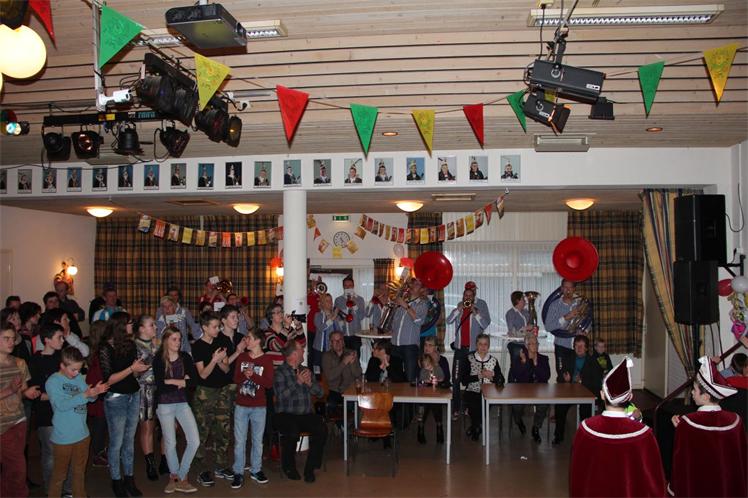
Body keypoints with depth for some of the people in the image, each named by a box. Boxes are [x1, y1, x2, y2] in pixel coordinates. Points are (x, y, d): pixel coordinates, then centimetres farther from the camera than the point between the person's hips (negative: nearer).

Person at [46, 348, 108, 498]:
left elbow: (90, 398, 2)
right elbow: (62, 405, -25)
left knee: (79, 471, 21)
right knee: (60, 474, 9)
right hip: (63, 437, -5)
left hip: (82, 434, 5)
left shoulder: (79, 377, 1)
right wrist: (85, 394, -32)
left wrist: (95, 392, -20)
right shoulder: (52, 381, -14)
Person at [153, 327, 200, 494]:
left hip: (182, 403, 3)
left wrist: (172, 381, -14)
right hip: (165, 405, -3)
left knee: (194, 441, -5)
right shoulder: (158, 359, -8)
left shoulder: (185, 357, 1)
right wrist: (182, 382, -12)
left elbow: (193, 380, -6)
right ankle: (175, 476, 27)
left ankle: (179, 478, 10)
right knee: (170, 443, 6)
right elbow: (160, 385, -18)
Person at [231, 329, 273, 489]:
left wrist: (253, 375, -20)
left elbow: (269, 383, -12)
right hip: (241, 406, 2)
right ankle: (238, 473, 12)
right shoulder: (241, 357, 5)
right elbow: (236, 379, 1)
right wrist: (245, 375, -19)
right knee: (239, 441, 3)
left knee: (258, 440, 9)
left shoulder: (266, 360, -5)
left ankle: (255, 470, 22)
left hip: (259, 407, -2)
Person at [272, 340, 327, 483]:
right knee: (293, 432, -33)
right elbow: (282, 396, -16)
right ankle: (289, 467, -5)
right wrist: (298, 382, -16)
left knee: (321, 429, -24)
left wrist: (309, 383, -6)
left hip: (306, 414, 4)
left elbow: (319, 392, 12)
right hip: (286, 415, -4)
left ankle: (310, 468, -10)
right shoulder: (279, 373, -2)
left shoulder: (305, 370, 17)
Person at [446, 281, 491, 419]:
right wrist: (458, 309, -9)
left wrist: (476, 313, -16)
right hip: (460, 347, 3)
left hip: (474, 348, -3)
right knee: (456, 379, -1)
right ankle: (456, 408, 4)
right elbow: (448, 321, 2)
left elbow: (486, 324, -6)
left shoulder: (481, 305, 2)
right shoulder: (460, 305, 12)